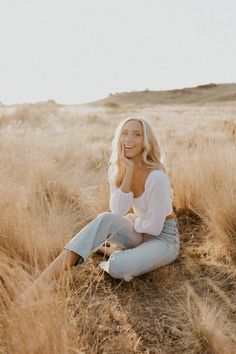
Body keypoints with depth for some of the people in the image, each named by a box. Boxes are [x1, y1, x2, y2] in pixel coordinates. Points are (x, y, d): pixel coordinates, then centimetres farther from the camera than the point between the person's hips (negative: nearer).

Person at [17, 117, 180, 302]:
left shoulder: (156, 176, -26)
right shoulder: (117, 168, -5)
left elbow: (154, 227, -20)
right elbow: (117, 212, -18)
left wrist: (132, 220, -1)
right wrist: (128, 172, -24)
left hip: (164, 236, -5)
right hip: (138, 234, 5)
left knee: (118, 267, -34)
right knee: (106, 219, -29)